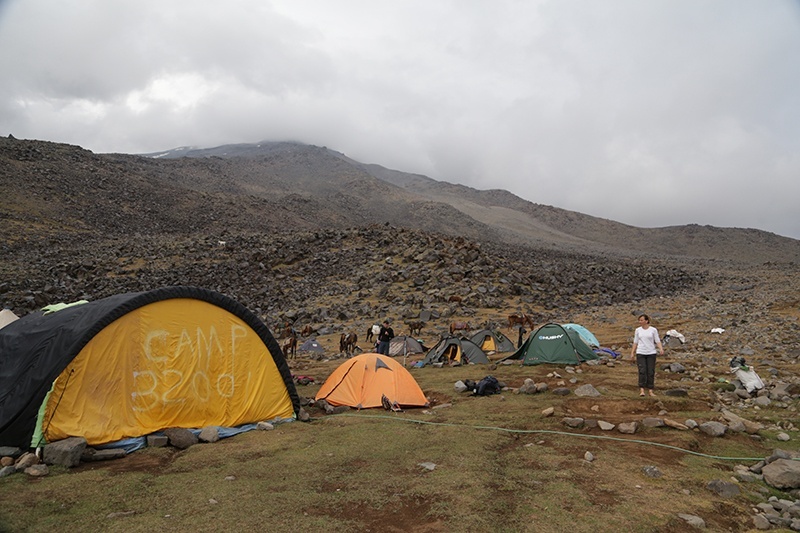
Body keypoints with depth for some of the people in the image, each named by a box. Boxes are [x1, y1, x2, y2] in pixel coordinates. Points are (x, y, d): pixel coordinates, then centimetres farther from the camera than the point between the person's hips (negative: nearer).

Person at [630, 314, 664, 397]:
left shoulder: (653, 330, -2)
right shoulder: (637, 330, 4)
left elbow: (658, 341, -4)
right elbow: (635, 342, 8)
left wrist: (661, 349, -23)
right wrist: (632, 353, 4)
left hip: (651, 353, -1)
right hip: (640, 353, 1)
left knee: (651, 372, -1)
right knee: (642, 372, -12)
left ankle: (651, 391, 7)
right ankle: (642, 391, -13)